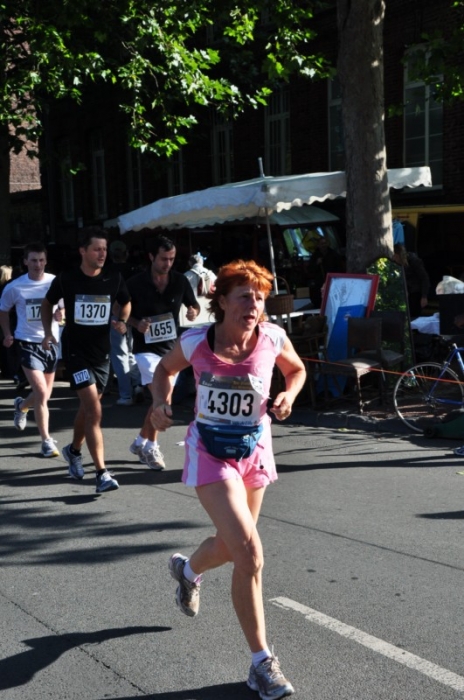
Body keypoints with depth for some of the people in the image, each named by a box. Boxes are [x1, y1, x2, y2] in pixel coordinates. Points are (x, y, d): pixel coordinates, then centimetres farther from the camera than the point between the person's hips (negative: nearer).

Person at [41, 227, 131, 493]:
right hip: (76, 353, -4)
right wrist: (48, 331, 1)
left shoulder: (114, 279, -3)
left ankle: (74, 450, 46)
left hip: (102, 353, 4)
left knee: (88, 408, 19)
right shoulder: (67, 279, -9)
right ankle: (102, 473, -16)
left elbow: (125, 303, 16)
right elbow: (48, 303, 10)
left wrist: (122, 321, -2)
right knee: (94, 411, -16)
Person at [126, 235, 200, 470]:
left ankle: (140, 442, 29)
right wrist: (136, 324, -17)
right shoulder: (136, 283, -7)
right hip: (147, 348, -4)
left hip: (171, 348, 4)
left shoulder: (180, 281, 0)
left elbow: (194, 305, 13)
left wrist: (194, 312, -11)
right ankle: (151, 446, -3)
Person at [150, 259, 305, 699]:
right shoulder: (195, 342, -15)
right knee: (250, 555, -16)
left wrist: (288, 395, -10)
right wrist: (161, 402, -12)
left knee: (231, 546, 20)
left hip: (255, 449, 4)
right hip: (210, 452, -4)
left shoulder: (273, 338, -11)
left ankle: (187, 570, 59)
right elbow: (165, 368, 6)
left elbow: (297, 369, 10)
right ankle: (262, 663, -2)